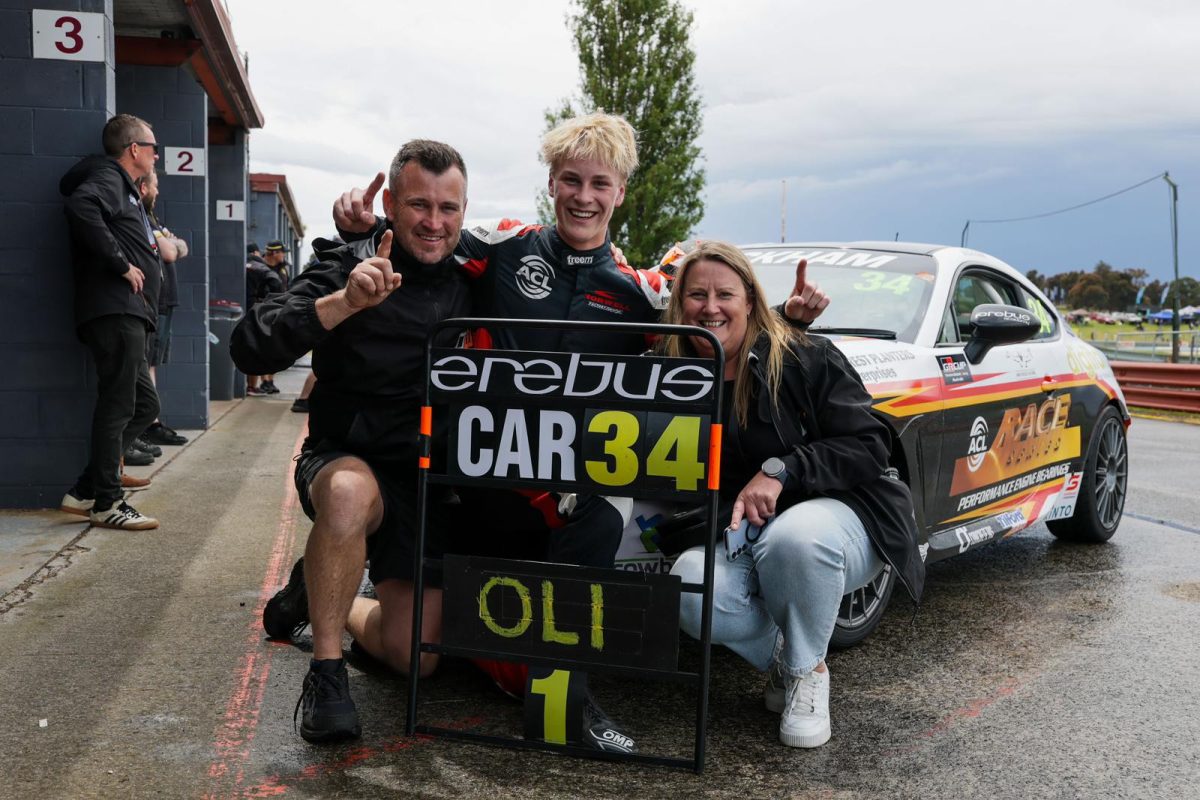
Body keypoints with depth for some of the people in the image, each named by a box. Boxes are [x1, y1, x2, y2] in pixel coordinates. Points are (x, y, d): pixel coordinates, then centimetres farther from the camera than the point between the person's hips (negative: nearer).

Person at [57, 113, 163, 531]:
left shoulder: (124, 188, 26)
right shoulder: (108, 179, -4)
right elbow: (81, 206, -26)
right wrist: (122, 265, -22)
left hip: (127, 315, 10)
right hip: (115, 311, -10)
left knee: (144, 404, 12)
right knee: (118, 405, -8)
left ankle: (84, 491, 14)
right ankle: (107, 504, -1)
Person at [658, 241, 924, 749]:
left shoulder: (806, 358, -10)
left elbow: (870, 446, -14)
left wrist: (781, 471, -25)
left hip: (836, 513, -3)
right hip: (734, 540, 3)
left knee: (794, 538, -40)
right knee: (690, 592, -29)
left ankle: (808, 669, -9)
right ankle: (780, 655, 3)